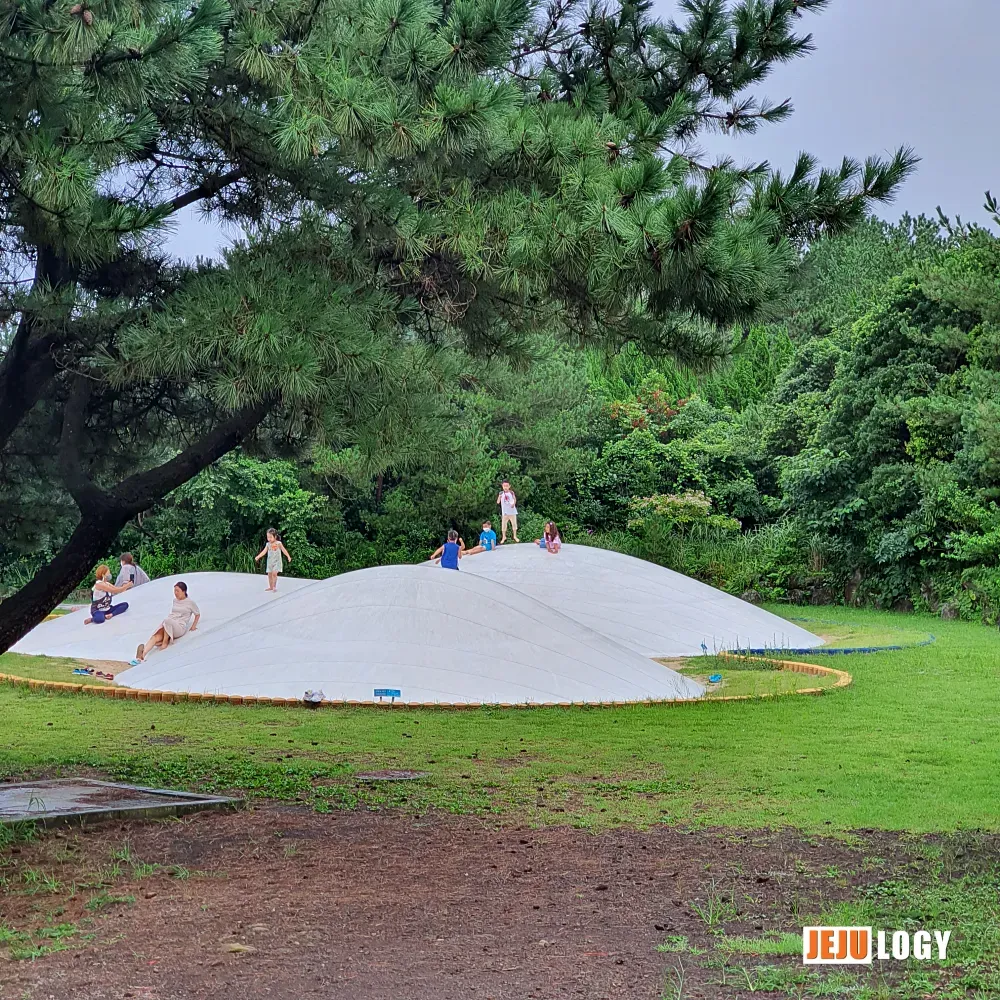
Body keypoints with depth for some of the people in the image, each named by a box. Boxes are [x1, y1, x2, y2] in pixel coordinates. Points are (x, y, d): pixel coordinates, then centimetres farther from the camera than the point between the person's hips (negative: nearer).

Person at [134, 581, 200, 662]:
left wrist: (193, 626, 9)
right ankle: (143, 654, -46)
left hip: (180, 627, -5)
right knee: (155, 637, -26)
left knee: (167, 621, -40)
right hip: (168, 625, 5)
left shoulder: (190, 602, 4)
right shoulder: (174, 601, 20)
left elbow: (197, 614, 15)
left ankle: (165, 642, -23)